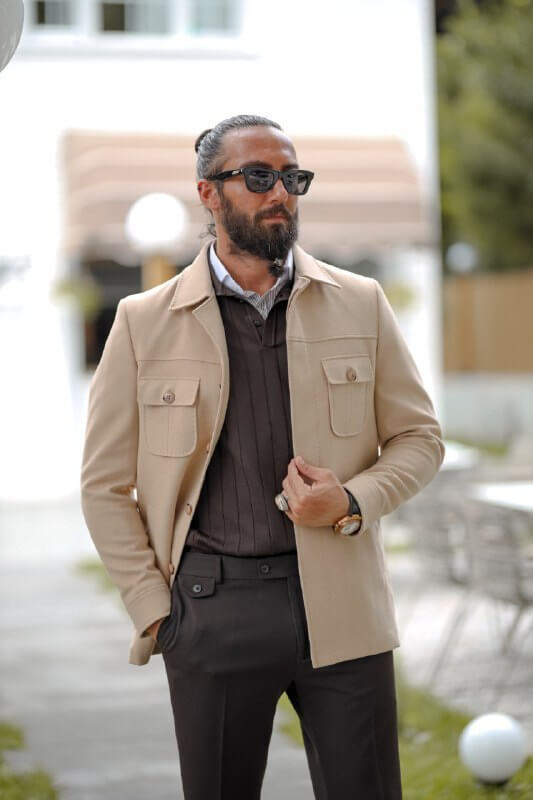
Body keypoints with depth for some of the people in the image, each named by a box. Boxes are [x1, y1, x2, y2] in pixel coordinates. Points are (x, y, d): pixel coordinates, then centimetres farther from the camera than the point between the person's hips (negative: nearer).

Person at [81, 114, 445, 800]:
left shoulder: (359, 304, 6)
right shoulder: (144, 322, 3)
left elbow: (419, 436, 10)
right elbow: (104, 484, 5)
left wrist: (352, 504, -9)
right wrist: (153, 609, -1)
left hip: (340, 607, 1)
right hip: (211, 608, -1)